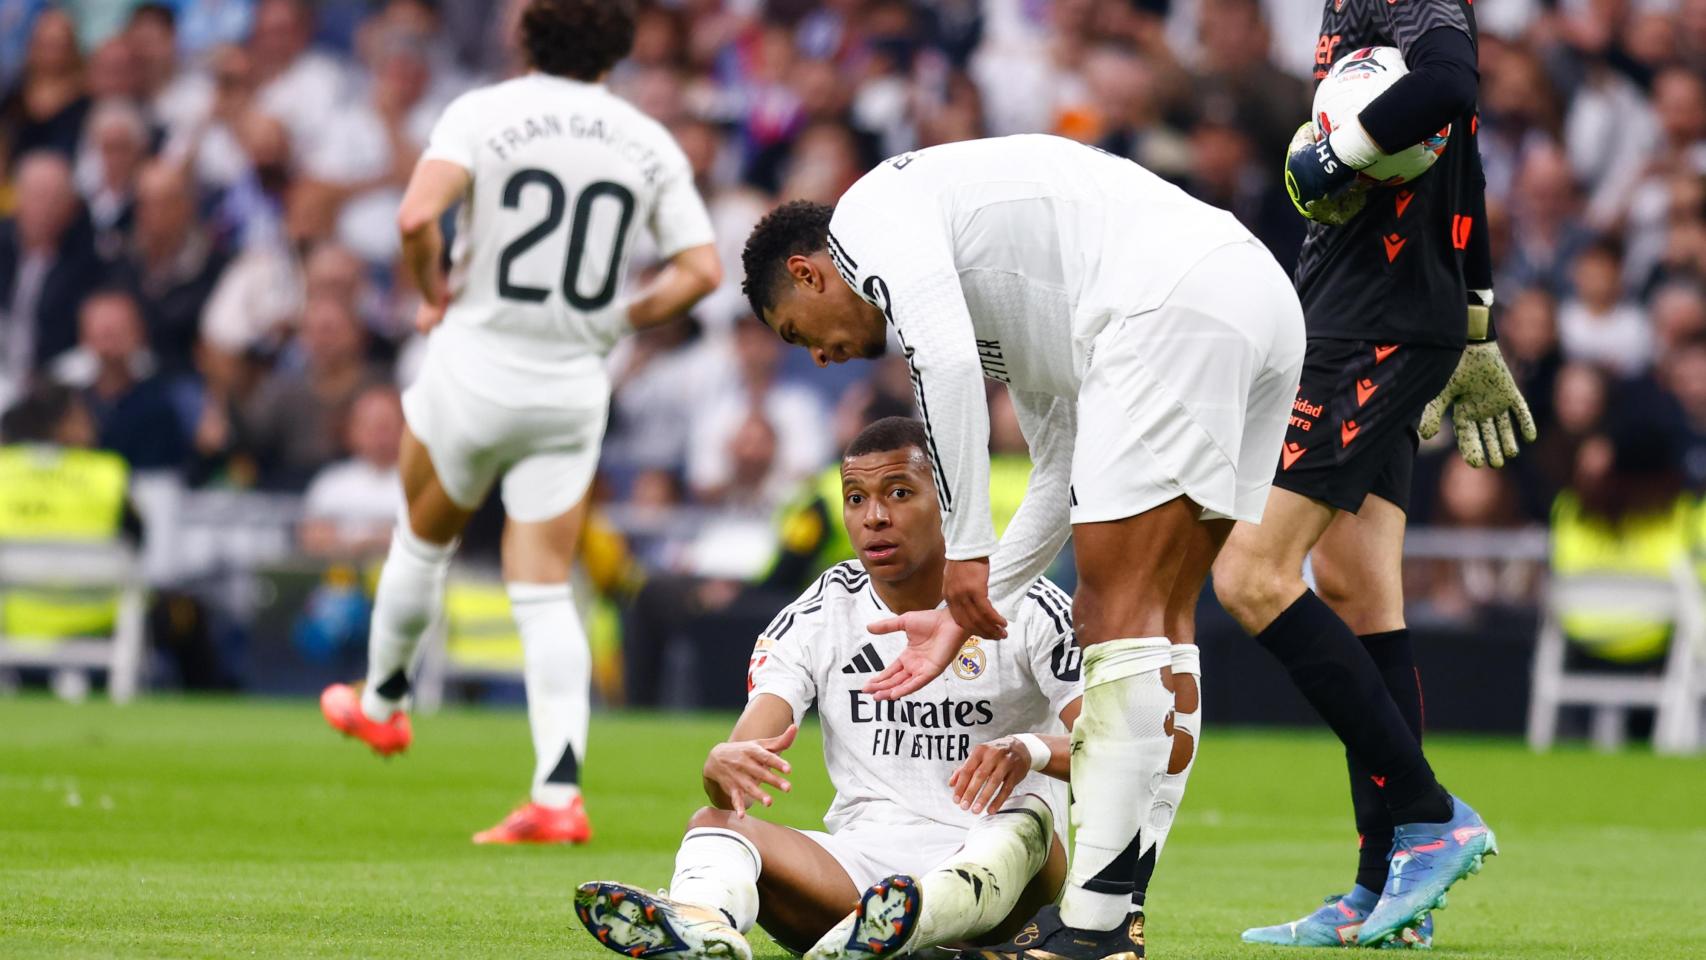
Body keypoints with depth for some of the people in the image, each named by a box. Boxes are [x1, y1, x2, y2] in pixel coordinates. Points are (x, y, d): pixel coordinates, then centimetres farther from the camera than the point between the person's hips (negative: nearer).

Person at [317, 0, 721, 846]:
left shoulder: (484, 112, -9)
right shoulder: (648, 143, 2)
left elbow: (416, 215, -23)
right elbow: (700, 269, 1)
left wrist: (435, 293, -4)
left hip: (475, 363, -2)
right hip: (575, 386, 2)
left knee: (424, 539, 23)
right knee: (544, 588, 4)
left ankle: (382, 700, 42)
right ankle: (559, 791, -9)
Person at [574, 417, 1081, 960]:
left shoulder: (1024, 606, -1)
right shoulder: (816, 618, 7)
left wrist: (1030, 750, -34)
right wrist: (724, 763, -33)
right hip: (863, 857, 2)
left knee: (1026, 822, -36)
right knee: (715, 822, -21)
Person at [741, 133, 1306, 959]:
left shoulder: (870, 210, 9)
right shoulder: (992, 298, 35)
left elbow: (943, 359, -10)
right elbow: (1066, 475, 31)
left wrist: (965, 552, -9)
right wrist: (969, 612, 32)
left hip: (1174, 299, -10)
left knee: (1117, 610, -9)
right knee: (1157, 622, 12)